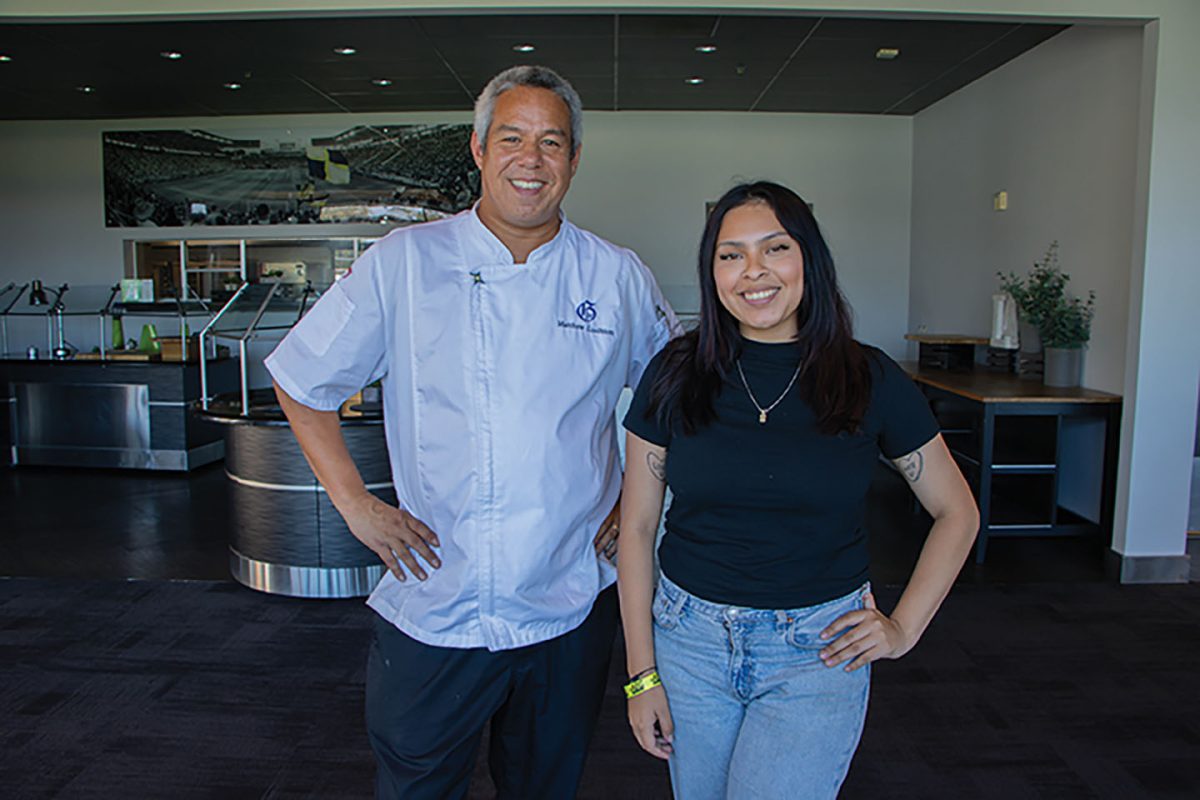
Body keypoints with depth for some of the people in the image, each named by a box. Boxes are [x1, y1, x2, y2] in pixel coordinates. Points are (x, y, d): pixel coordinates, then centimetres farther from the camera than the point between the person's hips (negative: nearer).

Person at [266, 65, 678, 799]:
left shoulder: (619, 278, -1)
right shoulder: (402, 263, -4)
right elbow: (302, 382, 4)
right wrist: (355, 503, -3)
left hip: (570, 609, 2)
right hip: (433, 608, -1)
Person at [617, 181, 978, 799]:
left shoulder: (869, 380, -5)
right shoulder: (676, 374, -5)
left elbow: (956, 513, 8)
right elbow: (636, 526, -1)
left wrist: (903, 628, 1)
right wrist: (641, 672, -2)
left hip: (818, 653, -1)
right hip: (690, 639, 2)